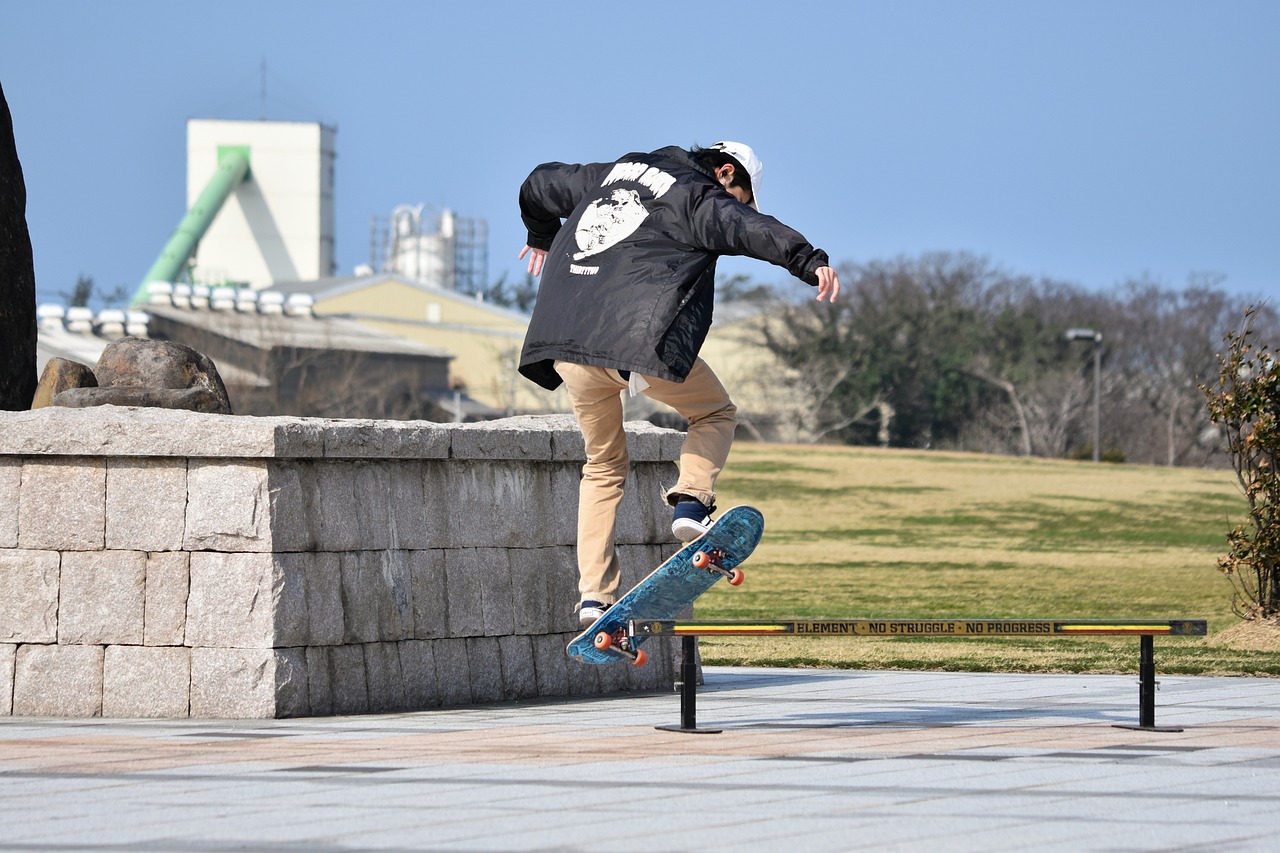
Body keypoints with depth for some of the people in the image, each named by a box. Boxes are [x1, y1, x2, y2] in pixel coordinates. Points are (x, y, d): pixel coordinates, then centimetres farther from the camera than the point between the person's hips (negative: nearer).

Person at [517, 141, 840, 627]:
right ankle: (691, 501, -7)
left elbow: (540, 185, 42)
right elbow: (748, 230, -16)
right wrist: (809, 260, -29)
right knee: (716, 414, 19)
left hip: (563, 344, 6)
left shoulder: (612, 175, 27)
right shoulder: (699, 195, 5)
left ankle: (594, 593, 10)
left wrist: (542, 237, 61)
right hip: (640, 338, -6)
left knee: (604, 465, 21)